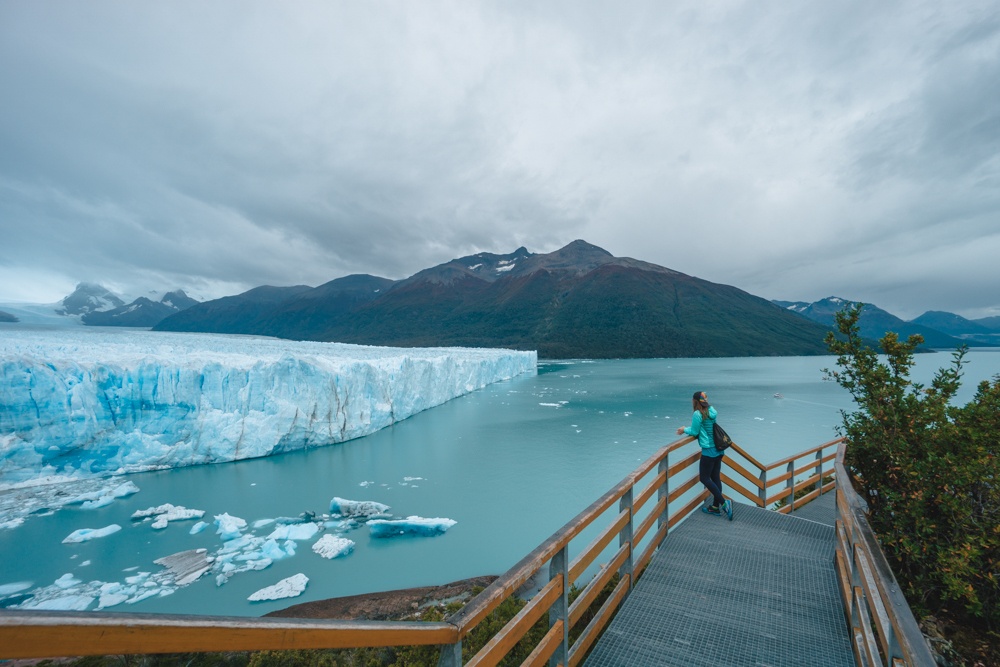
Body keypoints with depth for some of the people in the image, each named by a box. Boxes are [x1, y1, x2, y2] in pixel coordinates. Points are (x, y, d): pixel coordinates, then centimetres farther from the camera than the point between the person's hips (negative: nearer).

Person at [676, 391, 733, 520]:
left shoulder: (697, 414, -17)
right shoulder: (711, 411, 7)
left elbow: (694, 432, -10)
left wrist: (685, 430, 8)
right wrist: (687, 429, 17)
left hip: (708, 451, -8)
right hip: (718, 450, 8)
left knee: (704, 478, 3)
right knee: (716, 477, 13)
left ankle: (724, 502, -2)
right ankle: (715, 507, 21)